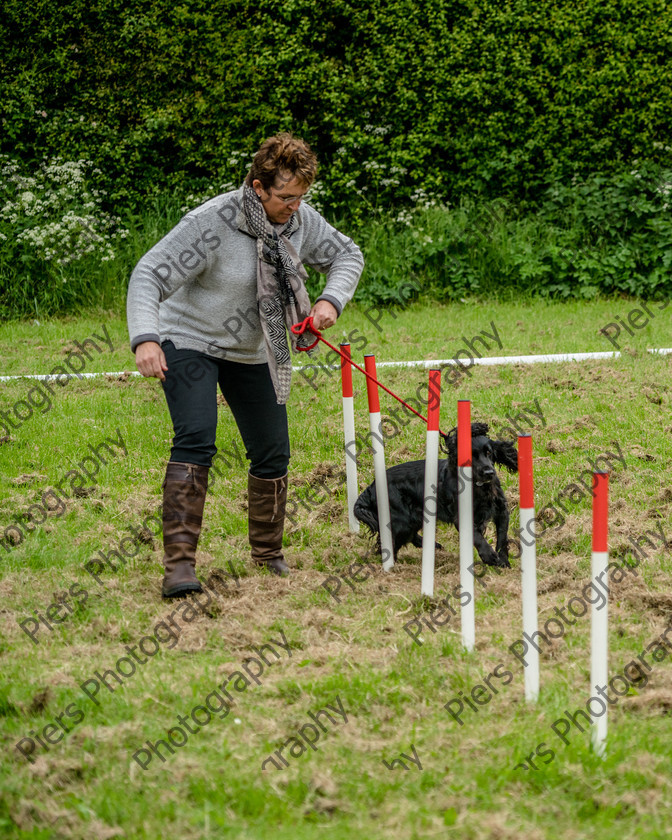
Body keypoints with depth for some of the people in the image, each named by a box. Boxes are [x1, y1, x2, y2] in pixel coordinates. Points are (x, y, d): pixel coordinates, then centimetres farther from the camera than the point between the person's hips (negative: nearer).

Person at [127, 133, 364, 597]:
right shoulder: (210, 223, -28)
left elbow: (347, 254, 7)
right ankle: (179, 563, -27)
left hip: (252, 351, 6)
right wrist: (145, 339, -44)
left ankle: (268, 552, 29)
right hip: (190, 343, -6)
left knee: (273, 453, 7)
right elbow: (149, 275, -28)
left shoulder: (301, 220, -10)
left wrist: (331, 301, -14)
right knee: (195, 441, -24)